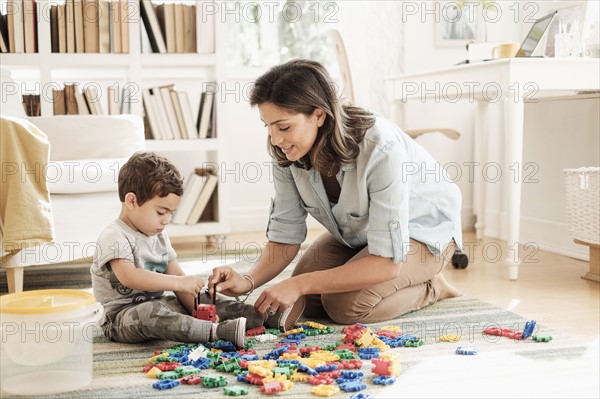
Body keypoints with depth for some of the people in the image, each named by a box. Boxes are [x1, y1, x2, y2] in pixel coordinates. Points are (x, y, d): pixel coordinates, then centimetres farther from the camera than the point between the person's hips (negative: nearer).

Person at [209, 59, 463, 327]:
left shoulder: (380, 150, -38)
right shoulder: (287, 153, -20)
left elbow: (387, 262, -36)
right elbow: (285, 236, -12)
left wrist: (299, 284, -40)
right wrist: (249, 281, -33)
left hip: (423, 229, -6)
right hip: (358, 233, 6)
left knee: (344, 305, -25)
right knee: (304, 302, -11)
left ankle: (430, 288, 1)